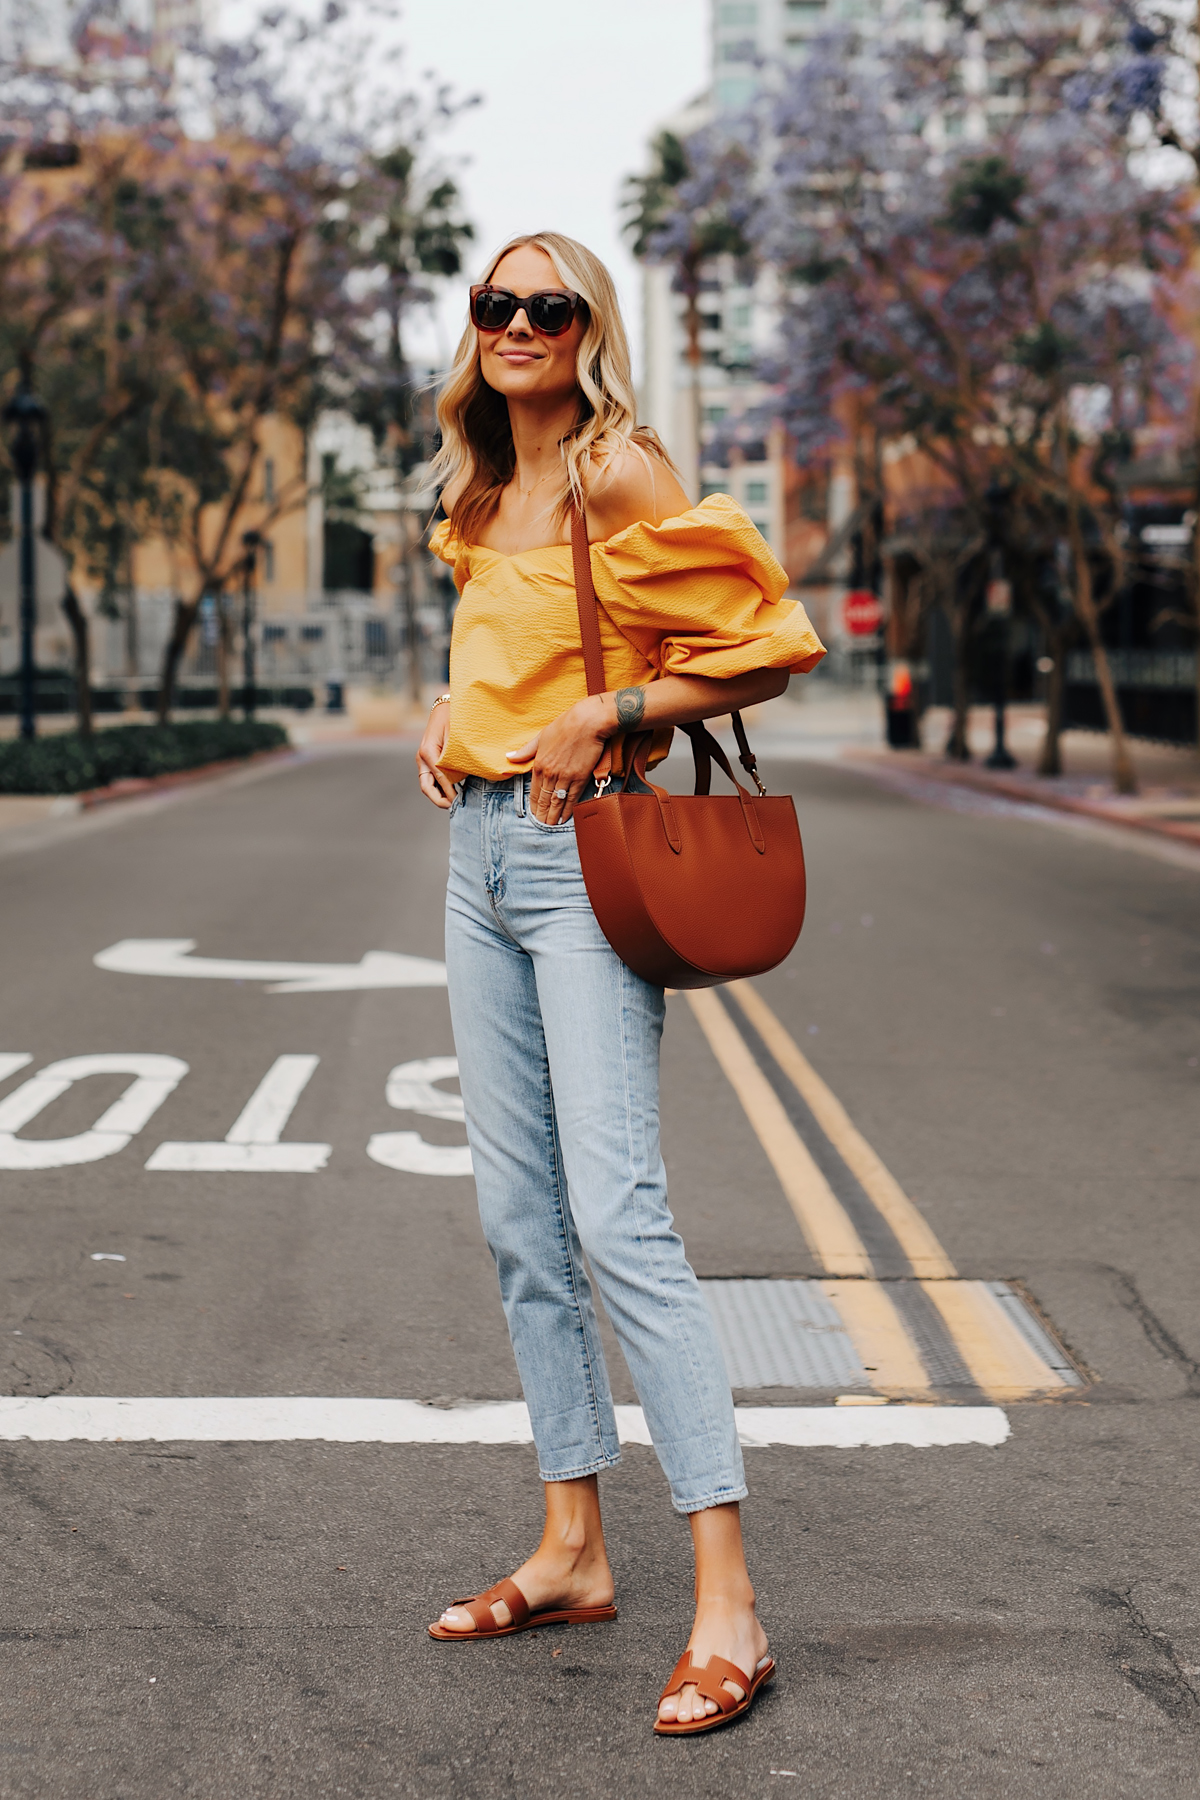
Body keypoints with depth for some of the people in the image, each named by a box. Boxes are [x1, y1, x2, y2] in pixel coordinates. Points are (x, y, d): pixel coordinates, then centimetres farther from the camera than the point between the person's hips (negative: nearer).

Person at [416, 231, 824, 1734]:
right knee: (518, 1217, 10)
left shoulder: (621, 479, -8)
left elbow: (773, 644, -10)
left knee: (615, 1215, -16)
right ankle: (572, 1551, 20)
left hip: (580, 853, -8)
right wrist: (448, 721, 11)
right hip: (478, 854, 9)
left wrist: (606, 713, -15)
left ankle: (727, 1600, -14)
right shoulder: (483, 501, 16)